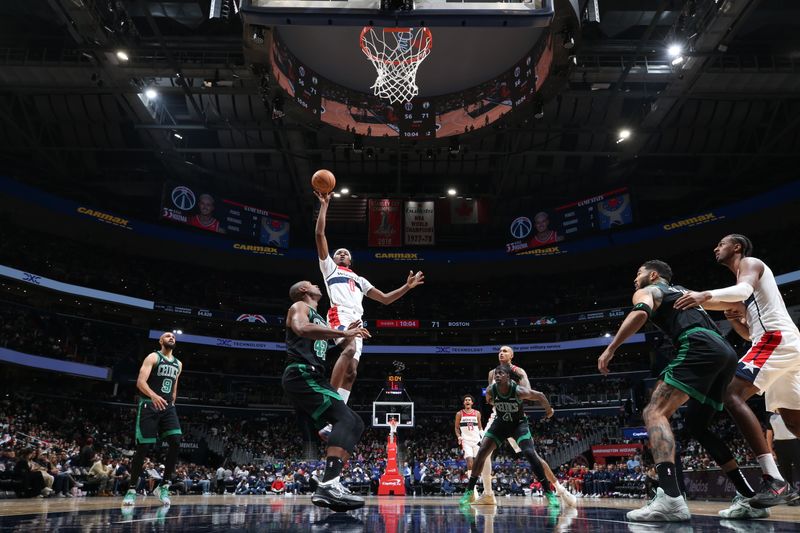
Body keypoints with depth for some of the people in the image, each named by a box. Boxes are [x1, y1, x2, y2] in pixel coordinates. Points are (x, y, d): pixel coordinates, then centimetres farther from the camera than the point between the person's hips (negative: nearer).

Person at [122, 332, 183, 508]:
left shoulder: (178, 364, 17)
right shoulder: (153, 357, -2)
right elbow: (140, 382, -15)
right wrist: (154, 396, -33)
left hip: (168, 407, 5)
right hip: (149, 405, -5)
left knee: (176, 442, -11)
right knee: (143, 447, -5)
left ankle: (164, 486, -1)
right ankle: (132, 489, 8)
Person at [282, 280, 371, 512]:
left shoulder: (319, 318, 32)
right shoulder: (299, 307, 4)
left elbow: (334, 350, 34)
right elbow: (302, 329, -20)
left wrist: (348, 337, 19)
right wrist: (343, 333, -21)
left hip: (314, 378, 10)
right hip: (302, 375, -10)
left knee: (354, 423, 5)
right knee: (346, 419, -24)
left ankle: (329, 485, 0)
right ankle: (328, 486, -35)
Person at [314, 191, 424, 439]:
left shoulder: (359, 280, 37)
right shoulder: (329, 267, 23)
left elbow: (385, 299, 33)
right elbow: (319, 234, 13)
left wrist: (407, 286, 22)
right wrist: (324, 205, 11)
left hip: (356, 321, 6)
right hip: (340, 314, -6)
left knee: (351, 373, -7)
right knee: (350, 350, -35)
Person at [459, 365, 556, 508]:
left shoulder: (519, 391, -29)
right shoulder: (490, 391, -21)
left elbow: (540, 396, -11)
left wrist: (549, 410, 5)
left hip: (519, 423, -3)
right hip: (500, 423, 3)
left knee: (530, 453, -22)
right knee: (482, 451, -9)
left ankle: (549, 492, -10)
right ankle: (470, 491, 2)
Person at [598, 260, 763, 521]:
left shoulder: (646, 291, 12)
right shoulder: (683, 292, 37)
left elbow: (640, 314, -10)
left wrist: (610, 349, -10)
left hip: (700, 347, -8)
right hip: (726, 351, 9)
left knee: (655, 412, -15)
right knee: (697, 426, 21)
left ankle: (670, 498, -33)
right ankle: (750, 498, 18)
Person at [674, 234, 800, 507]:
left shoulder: (749, 262, 3)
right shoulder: (745, 281, 31)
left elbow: (745, 290, -23)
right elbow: (751, 333, 29)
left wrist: (706, 295, -40)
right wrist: (735, 319, 8)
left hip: (776, 338, -10)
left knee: (732, 395, -22)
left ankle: (774, 480, -29)